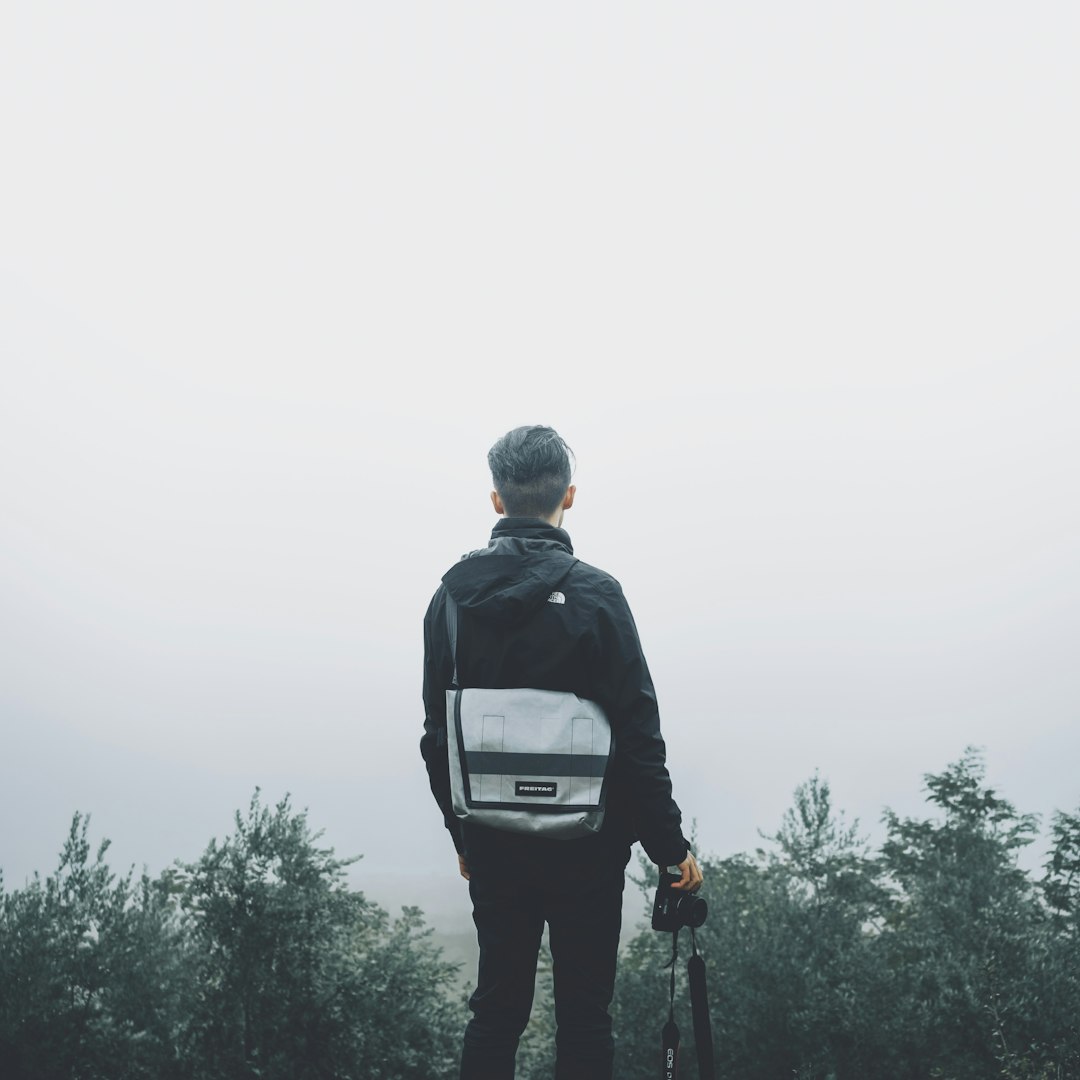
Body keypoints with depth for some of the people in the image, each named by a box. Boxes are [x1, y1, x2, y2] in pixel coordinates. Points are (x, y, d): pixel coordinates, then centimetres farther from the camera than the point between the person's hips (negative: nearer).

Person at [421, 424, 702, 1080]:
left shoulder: (453, 593, 1)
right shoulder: (593, 593, -12)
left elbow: (437, 735, 6)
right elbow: (638, 736, -13)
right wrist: (671, 846, -4)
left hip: (491, 844, 4)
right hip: (585, 845, -4)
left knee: (496, 1007, 13)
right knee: (584, 1014, 6)